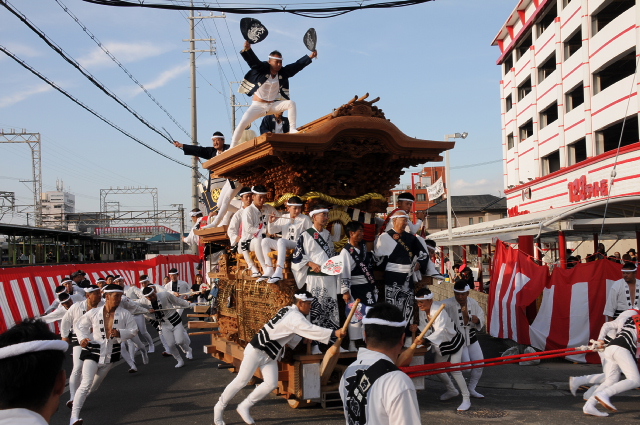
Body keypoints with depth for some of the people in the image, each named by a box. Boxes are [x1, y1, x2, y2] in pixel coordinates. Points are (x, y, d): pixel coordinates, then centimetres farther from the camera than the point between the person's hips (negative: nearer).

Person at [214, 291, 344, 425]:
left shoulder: (290, 311, 6)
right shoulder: (294, 316, -23)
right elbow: (311, 330, -32)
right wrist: (334, 333, -35)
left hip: (270, 355, 9)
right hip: (257, 351, -9)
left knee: (271, 384, 0)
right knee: (241, 381, -1)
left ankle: (245, 407, 13)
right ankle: (219, 407, 15)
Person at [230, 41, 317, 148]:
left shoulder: (283, 72, -1)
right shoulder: (262, 69, -11)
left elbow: (297, 65, -2)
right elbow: (253, 60, -25)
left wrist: (310, 57, -9)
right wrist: (247, 50, -44)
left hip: (273, 105, 3)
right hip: (257, 106, -3)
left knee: (291, 103, -19)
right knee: (242, 124, -16)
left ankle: (292, 129, -15)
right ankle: (233, 147, -5)